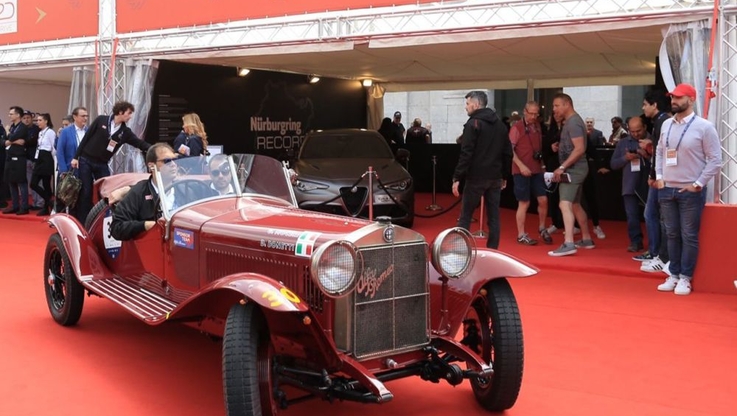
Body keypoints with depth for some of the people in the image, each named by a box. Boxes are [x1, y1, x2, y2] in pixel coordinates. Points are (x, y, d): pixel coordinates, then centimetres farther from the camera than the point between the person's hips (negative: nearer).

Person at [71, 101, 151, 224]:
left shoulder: (125, 131, 0)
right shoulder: (101, 120, -8)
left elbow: (140, 144, -8)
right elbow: (86, 138, -5)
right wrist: (76, 157, -6)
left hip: (102, 165, 3)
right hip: (85, 161, -3)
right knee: (85, 193, 0)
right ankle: (82, 223, 10)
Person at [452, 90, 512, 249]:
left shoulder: (473, 124, -9)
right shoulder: (500, 125, 13)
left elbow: (466, 154, -15)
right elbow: (507, 153, 15)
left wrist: (457, 177, -14)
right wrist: (505, 176, 19)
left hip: (476, 177, -6)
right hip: (495, 177, 6)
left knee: (465, 216, 0)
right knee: (494, 216, 8)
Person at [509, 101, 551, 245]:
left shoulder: (537, 127, 11)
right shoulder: (517, 128, -7)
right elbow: (509, 150, -12)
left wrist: (542, 164, 9)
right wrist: (521, 166, -19)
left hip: (537, 170, 5)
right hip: (521, 171, -5)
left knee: (543, 200, 3)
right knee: (524, 202, 0)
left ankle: (542, 229, 23)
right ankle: (521, 235, 11)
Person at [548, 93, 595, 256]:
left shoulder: (573, 122, -14)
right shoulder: (570, 121, 16)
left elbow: (580, 149, -23)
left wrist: (562, 167, -25)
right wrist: (558, 147, 6)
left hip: (573, 169, -11)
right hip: (573, 169, 11)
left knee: (565, 204, -19)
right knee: (575, 205, 19)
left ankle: (568, 244, -28)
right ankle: (586, 239, 29)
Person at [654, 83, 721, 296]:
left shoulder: (704, 127, -10)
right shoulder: (666, 125, 8)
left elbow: (715, 160, -9)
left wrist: (698, 184, -11)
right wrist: (659, 177, 6)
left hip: (691, 191, -5)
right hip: (667, 190, 5)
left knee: (689, 236, 2)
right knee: (672, 235, 11)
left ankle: (685, 278, 10)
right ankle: (674, 275, 20)